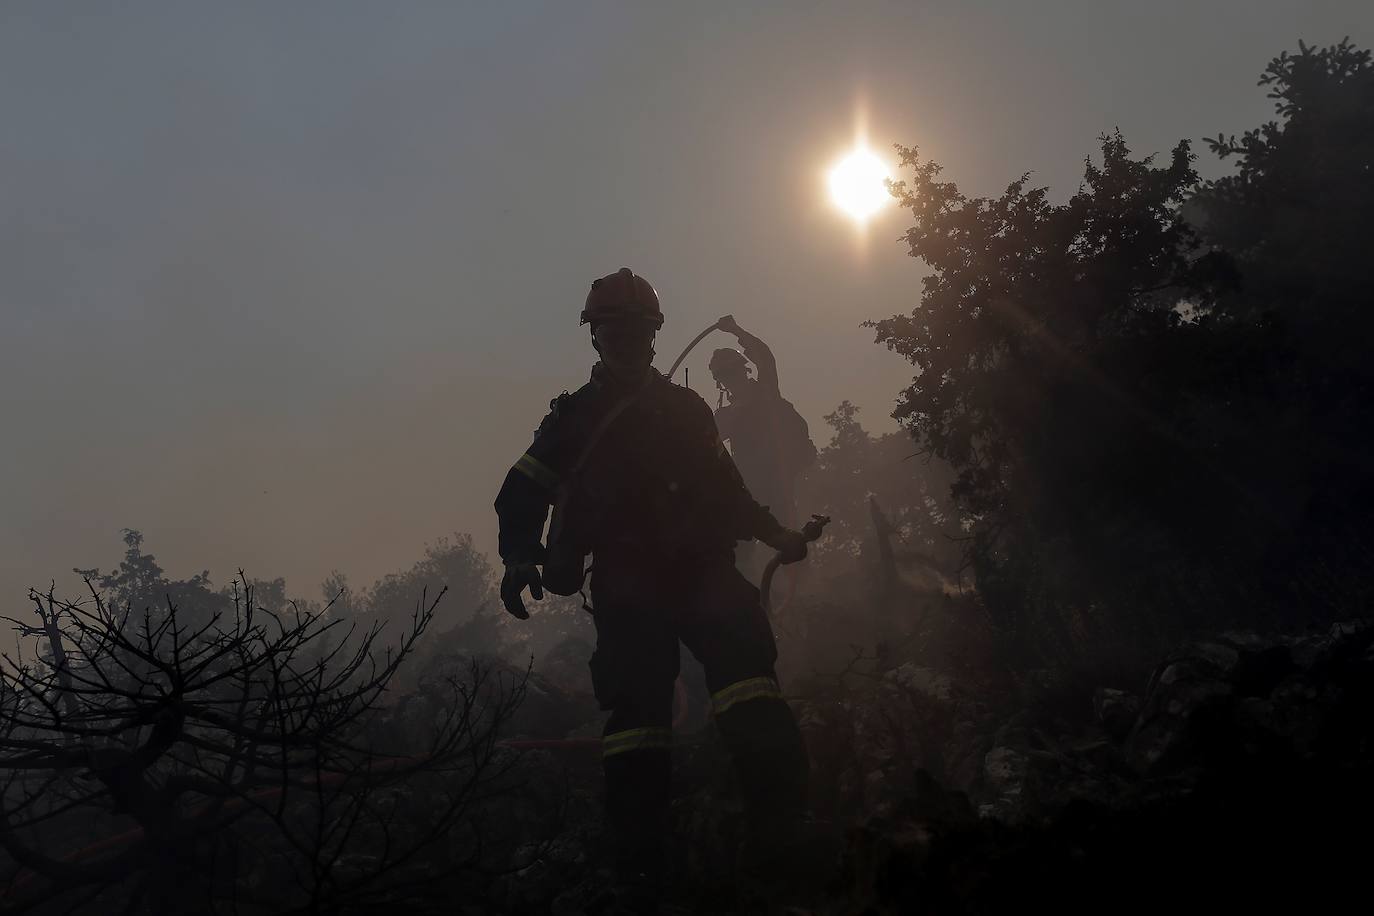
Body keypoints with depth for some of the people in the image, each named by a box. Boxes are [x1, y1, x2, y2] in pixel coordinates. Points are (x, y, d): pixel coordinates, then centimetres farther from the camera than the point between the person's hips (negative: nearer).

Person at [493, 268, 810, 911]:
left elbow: (723, 489, 26)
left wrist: (774, 532, 15)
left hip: (700, 569, 2)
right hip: (626, 584, -2)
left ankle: (780, 827, -20)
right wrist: (520, 557, -4)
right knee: (636, 714, -10)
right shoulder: (573, 416, 15)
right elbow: (523, 493, 12)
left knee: (743, 661, -22)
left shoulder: (685, 407, 22)